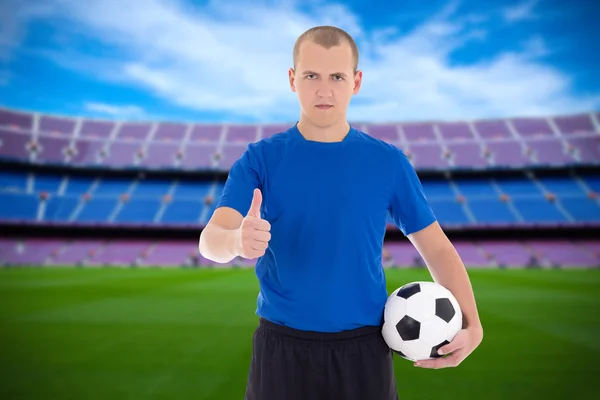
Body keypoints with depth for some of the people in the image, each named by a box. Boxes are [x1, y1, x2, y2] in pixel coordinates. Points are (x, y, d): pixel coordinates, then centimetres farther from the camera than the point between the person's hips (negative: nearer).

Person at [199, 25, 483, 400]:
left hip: (365, 348, 1)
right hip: (282, 346, 0)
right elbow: (210, 238, -16)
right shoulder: (260, 159, -6)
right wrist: (237, 240, -39)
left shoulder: (389, 162, -3)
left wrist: (472, 324, -10)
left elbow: (437, 248, 2)